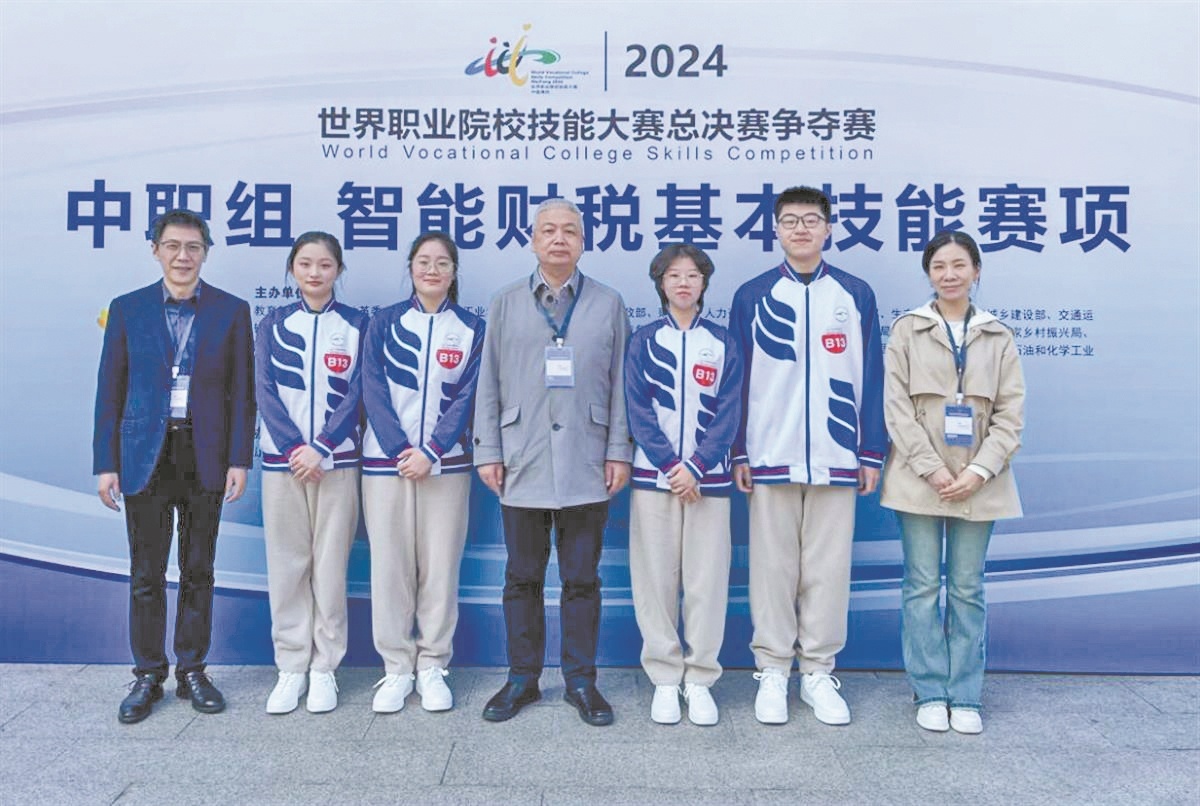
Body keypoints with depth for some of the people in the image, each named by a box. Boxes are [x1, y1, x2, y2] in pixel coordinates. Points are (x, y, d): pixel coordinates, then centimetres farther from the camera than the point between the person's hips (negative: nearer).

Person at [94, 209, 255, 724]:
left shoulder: (231, 311, 3)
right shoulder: (127, 309, 4)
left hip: (205, 459, 0)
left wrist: (239, 460, -5)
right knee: (146, 576, 7)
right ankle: (148, 676, 21)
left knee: (198, 572, 10)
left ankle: (192, 672, 23)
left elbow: (241, 392, 1)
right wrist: (105, 464, -1)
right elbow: (110, 392, 4)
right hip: (145, 458, 0)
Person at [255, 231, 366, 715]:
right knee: (286, 564, 4)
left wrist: (320, 449, -12)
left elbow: (356, 393, -2)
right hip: (281, 459, 1)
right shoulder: (273, 324, 9)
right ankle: (291, 667, 15)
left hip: (336, 460, -1)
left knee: (330, 564, 1)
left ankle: (324, 668, 12)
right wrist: (294, 448, -11)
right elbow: (265, 391, 1)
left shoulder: (356, 324, 5)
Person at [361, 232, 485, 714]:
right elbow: (373, 391, 0)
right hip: (386, 461, 0)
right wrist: (401, 450, -12)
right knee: (389, 565, 2)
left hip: (445, 464, 0)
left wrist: (430, 452, -12)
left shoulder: (471, 329, 6)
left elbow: (467, 398, -1)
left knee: (440, 566, 2)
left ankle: (432, 666, 16)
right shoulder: (384, 323, 7)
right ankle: (396, 668, 14)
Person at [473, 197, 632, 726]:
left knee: (582, 579, 6)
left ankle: (581, 681, 19)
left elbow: (620, 384, 5)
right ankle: (522, 678, 22)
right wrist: (488, 452, 1)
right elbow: (489, 382, 7)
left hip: (586, 466, 0)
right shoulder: (506, 304, 10)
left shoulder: (609, 304, 8)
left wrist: (619, 452, 0)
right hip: (522, 464, 1)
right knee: (522, 578, 8)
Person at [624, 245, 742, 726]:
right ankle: (664, 678, 13)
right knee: (655, 577, 2)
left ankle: (700, 680, 13)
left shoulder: (723, 343, 7)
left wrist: (696, 467, -11)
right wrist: (670, 466, -11)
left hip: (707, 477, 0)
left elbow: (728, 413, 1)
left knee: (707, 577, 1)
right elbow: (638, 410, -1)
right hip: (654, 475, 0)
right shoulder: (644, 341, 6)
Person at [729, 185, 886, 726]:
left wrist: (872, 453, 2)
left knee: (828, 568, 6)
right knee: (772, 566, 6)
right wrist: (737, 453, -1)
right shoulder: (751, 296, 5)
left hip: (836, 458, 1)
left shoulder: (856, 295, 7)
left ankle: (818, 673, 19)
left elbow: (872, 378, 7)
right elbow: (735, 379, 5)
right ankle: (772, 671, 18)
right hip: (770, 457, 0)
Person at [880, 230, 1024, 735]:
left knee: (968, 589, 6)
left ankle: (965, 697, 16)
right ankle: (929, 693, 14)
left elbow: (1010, 411, 3)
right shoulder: (907, 330, 4)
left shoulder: (997, 337, 9)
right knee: (922, 587, 3)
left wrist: (979, 471, -10)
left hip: (977, 482, 2)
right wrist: (932, 468, -12)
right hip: (919, 479, -1)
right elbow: (897, 405, -3)